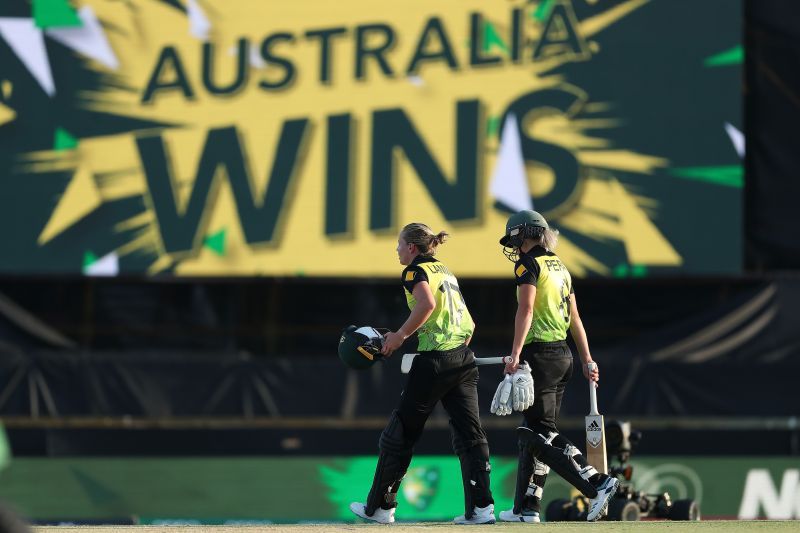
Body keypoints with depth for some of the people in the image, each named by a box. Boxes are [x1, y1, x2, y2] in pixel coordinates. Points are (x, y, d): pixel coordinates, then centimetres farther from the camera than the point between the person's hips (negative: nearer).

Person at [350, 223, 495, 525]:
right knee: (469, 432, 2)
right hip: (463, 359, 7)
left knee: (401, 431, 4)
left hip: (434, 360, -7)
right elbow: (469, 323, 22)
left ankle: (380, 506, 11)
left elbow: (427, 303, -24)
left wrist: (401, 335, -17)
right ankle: (481, 508, -9)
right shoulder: (444, 270, 21)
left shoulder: (416, 270, -3)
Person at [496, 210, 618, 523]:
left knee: (541, 434, -9)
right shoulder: (559, 266, 18)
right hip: (563, 355, 9)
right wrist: (587, 361, 18)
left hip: (539, 353, -9)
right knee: (533, 432, 12)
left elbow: (526, 309, -18)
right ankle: (526, 508, 11)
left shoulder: (528, 263, -6)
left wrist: (515, 354, -25)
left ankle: (597, 484, -21)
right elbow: (574, 318, 18)